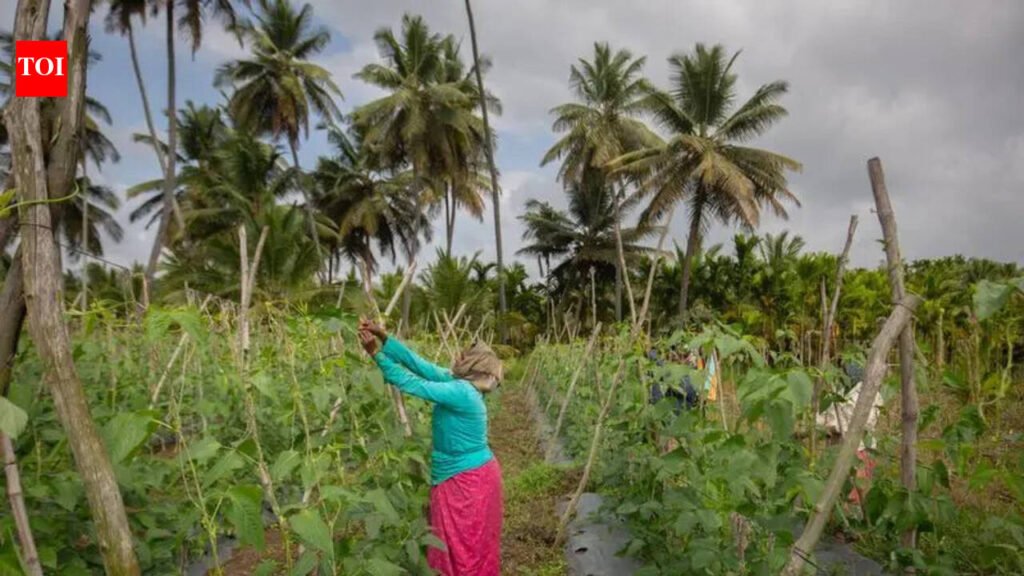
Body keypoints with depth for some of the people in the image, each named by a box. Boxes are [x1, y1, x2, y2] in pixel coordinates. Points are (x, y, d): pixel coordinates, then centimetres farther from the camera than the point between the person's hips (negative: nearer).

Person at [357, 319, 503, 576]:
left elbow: (413, 384, -24)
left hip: (467, 480, -9)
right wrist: (383, 338, -5)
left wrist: (376, 354, -22)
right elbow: (418, 363, 0)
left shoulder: (460, 392, -24)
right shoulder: (459, 383, 3)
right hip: (472, 475, 9)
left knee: (461, 547, 6)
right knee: (472, 546, 21)